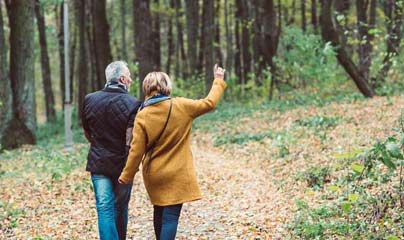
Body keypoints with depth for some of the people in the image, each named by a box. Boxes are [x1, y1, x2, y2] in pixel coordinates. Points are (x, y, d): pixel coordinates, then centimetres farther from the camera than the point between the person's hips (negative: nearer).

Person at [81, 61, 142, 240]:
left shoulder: (89, 100, -1)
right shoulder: (133, 104, -14)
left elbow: (87, 133, 11)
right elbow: (131, 141, -19)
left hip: (98, 163, 2)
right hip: (123, 164, -2)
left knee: (104, 210, -1)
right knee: (121, 208, 16)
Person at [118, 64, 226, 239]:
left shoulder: (142, 116, -8)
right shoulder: (182, 106, -9)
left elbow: (136, 150, -8)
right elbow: (209, 103, 5)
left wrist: (126, 176, 3)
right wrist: (219, 81, 21)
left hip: (154, 175, 2)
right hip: (177, 174, -2)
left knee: (159, 212, 21)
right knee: (170, 217, -5)